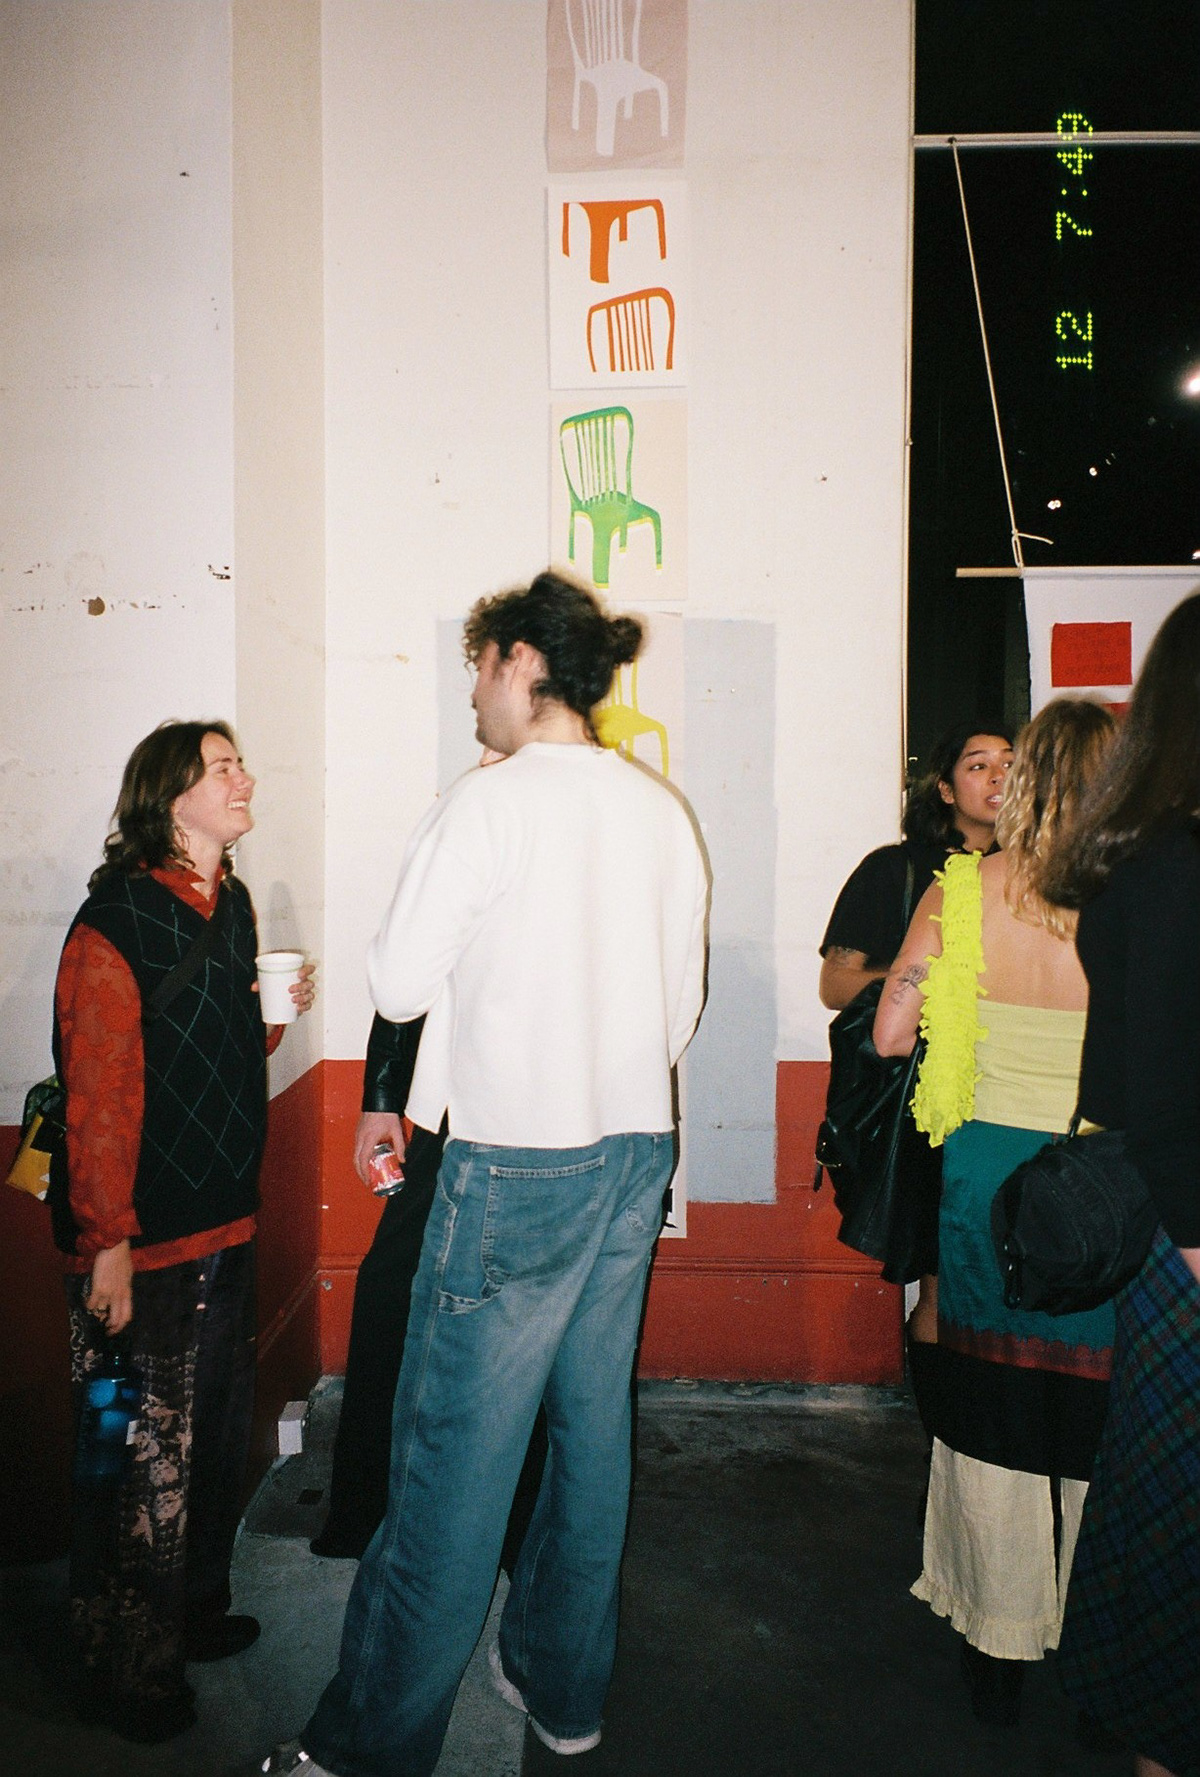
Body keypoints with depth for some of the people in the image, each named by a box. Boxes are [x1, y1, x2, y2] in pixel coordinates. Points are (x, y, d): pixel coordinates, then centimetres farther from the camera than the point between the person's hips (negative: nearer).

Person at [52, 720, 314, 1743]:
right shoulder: (117, 919, -15)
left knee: (220, 1428, 19)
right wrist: (108, 1242, -20)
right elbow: (98, 1092, -19)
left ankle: (197, 1610, 39)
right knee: (143, 1455, 4)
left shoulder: (232, 906, 10)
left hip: (227, 1221, 8)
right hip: (143, 1237, -8)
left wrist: (276, 1013, 1)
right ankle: (126, 1676, 22)